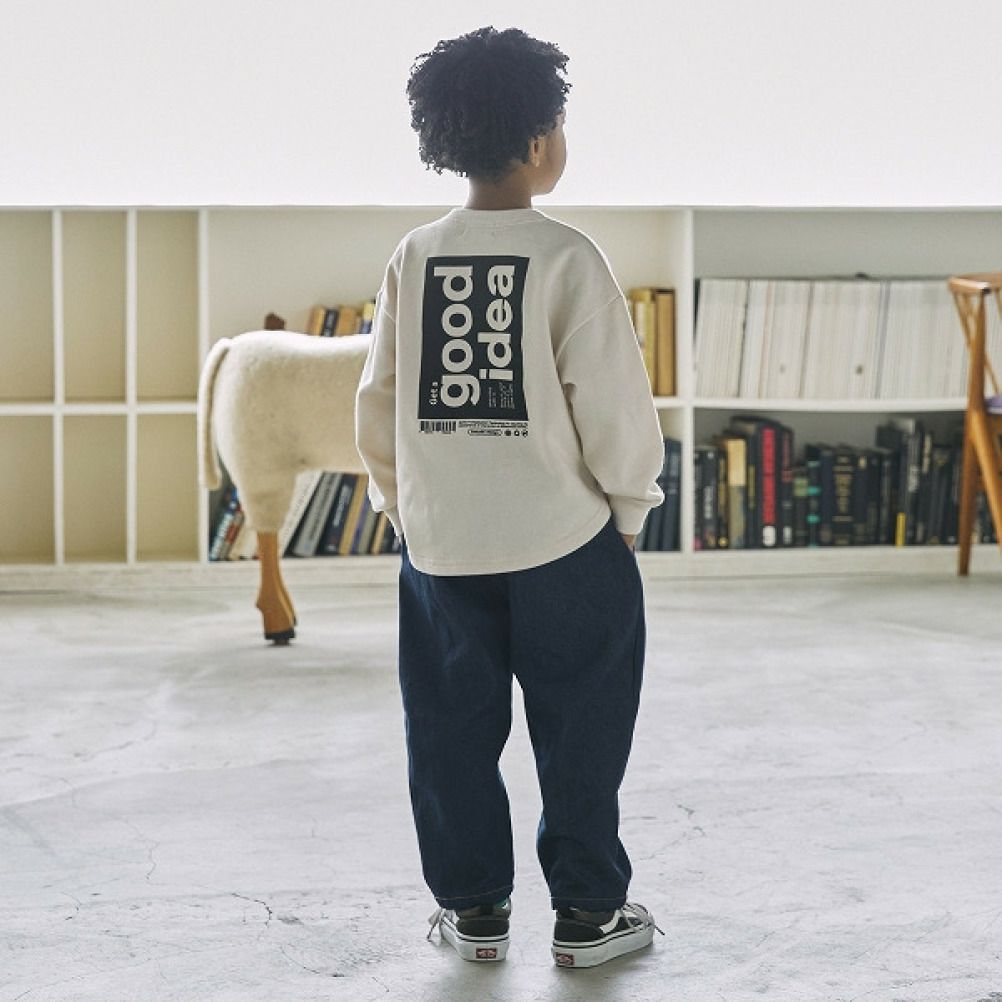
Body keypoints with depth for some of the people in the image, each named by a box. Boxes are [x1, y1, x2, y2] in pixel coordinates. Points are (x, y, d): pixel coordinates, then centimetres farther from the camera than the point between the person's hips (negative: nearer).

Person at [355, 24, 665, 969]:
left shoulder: (414, 256, 0)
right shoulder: (566, 257, -12)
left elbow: (379, 401, 5)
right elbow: (617, 405, -12)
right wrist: (627, 510, 3)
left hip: (440, 543, 4)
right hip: (561, 539, -4)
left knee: (453, 733, 14)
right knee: (579, 735, 9)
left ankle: (473, 908, 23)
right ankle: (587, 912, 17)